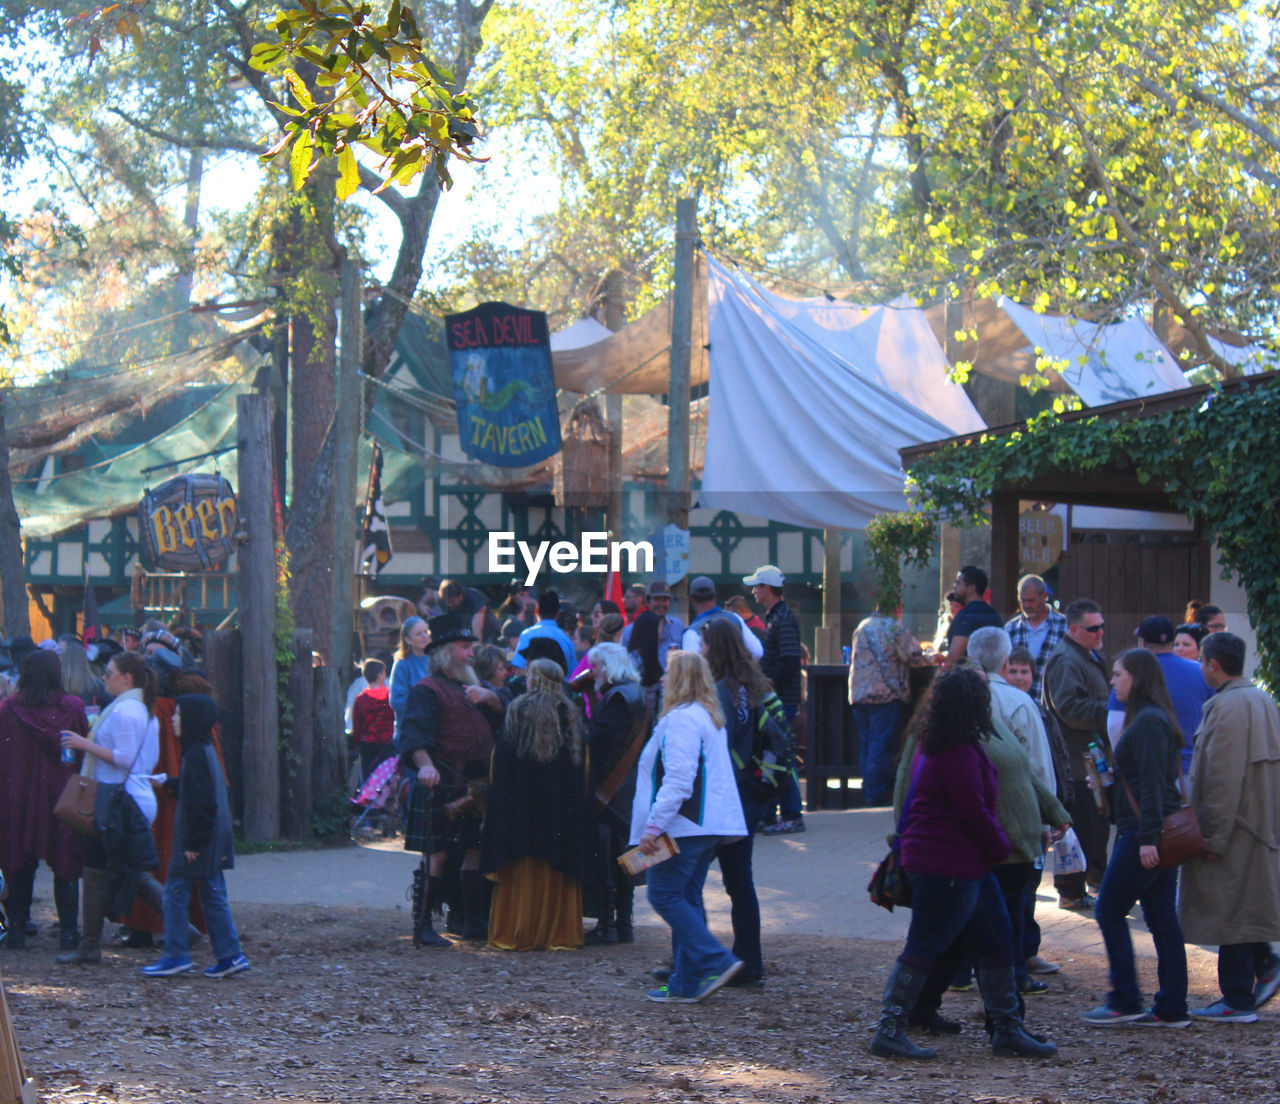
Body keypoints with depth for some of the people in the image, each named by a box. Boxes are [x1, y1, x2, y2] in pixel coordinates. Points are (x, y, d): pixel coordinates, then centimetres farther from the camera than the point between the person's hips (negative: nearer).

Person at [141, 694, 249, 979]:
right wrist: (167, 783, 33)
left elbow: (201, 802, -21)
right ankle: (229, 955, 10)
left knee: (175, 893, -2)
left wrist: (194, 842, -20)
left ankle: (176, 955, 2)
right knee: (213, 896, 10)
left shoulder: (196, 754, -18)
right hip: (212, 842, 10)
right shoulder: (206, 750, 12)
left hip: (197, 842, -10)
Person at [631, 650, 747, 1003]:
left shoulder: (680, 719, -13)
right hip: (710, 825, 10)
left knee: (664, 895, -6)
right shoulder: (709, 718, 19)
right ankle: (686, 983, 11)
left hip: (684, 826, -10)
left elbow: (678, 779, -22)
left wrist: (654, 825, -23)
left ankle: (715, 962, -12)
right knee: (685, 898, 11)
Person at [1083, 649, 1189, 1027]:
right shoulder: (1152, 718, 17)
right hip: (1161, 833, 10)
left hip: (1142, 833, -10)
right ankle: (1172, 1007, 9)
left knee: (1109, 911, -2)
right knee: (1162, 918, 8)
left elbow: (1151, 782, -20)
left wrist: (1147, 837, -23)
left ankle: (1125, 1001, 0)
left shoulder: (1148, 721, -14)